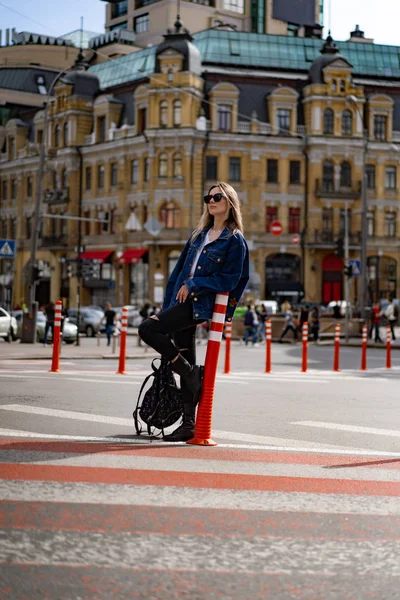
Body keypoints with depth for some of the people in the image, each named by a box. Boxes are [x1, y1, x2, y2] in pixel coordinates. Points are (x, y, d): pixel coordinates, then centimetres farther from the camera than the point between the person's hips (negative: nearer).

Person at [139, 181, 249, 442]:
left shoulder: (235, 240, -2)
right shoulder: (199, 235, 19)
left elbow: (230, 280, -10)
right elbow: (178, 271, 18)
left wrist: (193, 285, -12)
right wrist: (167, 307, 13)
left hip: (201, 304, -7)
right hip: (183, 303, 7)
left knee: (148, 328, -22)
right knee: (186, 365, 7)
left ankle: (190, 372, -9)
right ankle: (189, 424, 12)